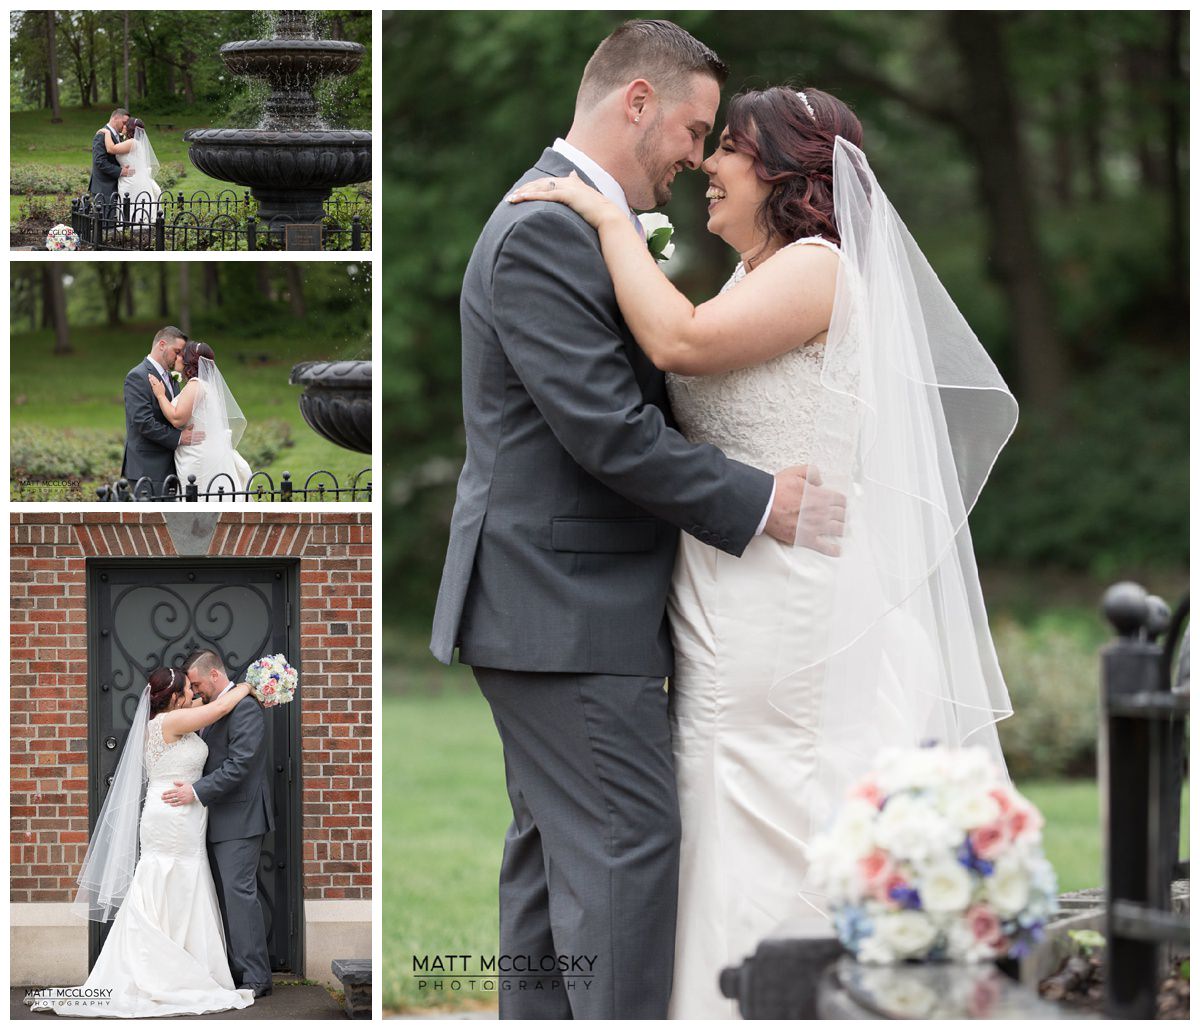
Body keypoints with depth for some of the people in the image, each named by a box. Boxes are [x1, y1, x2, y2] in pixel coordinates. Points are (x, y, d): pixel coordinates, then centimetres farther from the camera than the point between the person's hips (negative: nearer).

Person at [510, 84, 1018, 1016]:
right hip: (732, 615, 10)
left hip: (795, 616, -10)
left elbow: (680, 341, -25)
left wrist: (610, 218, -15)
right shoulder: (753, 281, 17)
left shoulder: (816, 268, -13)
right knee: (736, 834, 13)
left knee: (778, 843, -5)